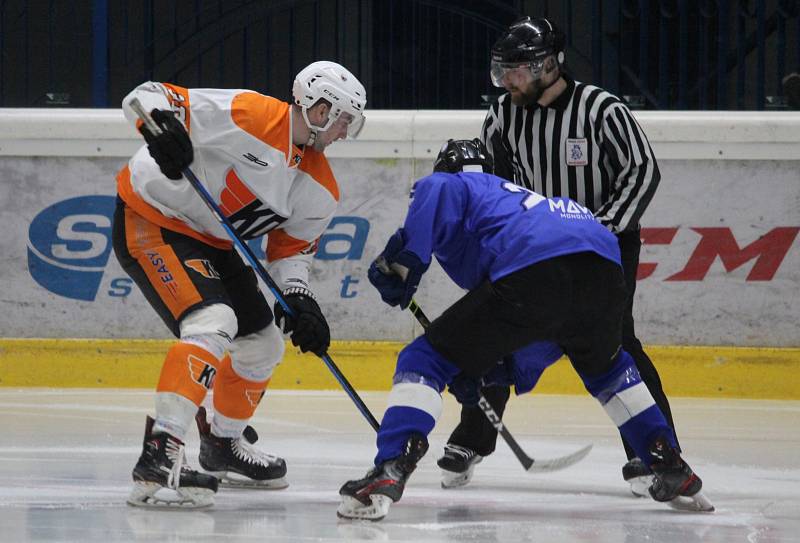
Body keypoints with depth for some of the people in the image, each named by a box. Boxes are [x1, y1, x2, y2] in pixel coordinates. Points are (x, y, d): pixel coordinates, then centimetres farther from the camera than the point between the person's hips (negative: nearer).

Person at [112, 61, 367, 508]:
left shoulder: (321, 191, 1)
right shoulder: (248, 116, -24)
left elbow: (291, 249, 9)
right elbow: (146, 98, -25)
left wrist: (299, 299, -10)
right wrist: (161, 123, -47)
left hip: (209, 239, 10)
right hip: (150, 220, -10)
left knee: (263, 345, 17)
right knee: (213, 323, -28)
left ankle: (223, 445, 42)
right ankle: (158, 459, -34)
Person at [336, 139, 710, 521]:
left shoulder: (452, 185, 26)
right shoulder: (517, 194, 45)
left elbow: (436, 191, -4)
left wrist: (402, 263, 0)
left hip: (531, 270, -6)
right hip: (603, 267, 7)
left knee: (425, 360, 3)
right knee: (603, 365, 38)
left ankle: (389, 473, -16)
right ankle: (672, 471, 37)